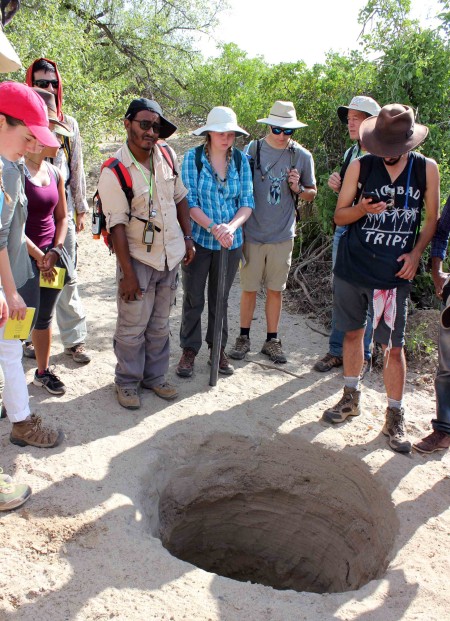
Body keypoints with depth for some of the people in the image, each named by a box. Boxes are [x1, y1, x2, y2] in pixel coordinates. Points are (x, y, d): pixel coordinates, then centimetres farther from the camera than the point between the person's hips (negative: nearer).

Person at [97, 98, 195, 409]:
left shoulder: (167, 156, 0)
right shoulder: (114, 172, -16)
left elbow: (180, 197, 13)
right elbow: (117, 226, -17)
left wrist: (188, 237, 8)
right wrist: (127, 273, -17)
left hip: (171, 255, 5)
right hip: (138, 258, -5)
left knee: (160, 324, 16)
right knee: (132, 327, 4)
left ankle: (155, 376, 31)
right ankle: (127, 382, 23)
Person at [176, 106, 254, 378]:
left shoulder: (241, 160, -1)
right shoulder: (193, 157, -7)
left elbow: (247, 202, -3)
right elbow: (189, 201, -11)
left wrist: (231, 226, -21)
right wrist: (213, 227, -24)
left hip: (231, 242, 2)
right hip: (198, 239, -2)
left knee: (221, 298, 15)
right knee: (194, 298, 7)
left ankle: (218, 349, 29)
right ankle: (189, 350, 22)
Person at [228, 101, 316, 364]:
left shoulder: (303, 156, 0)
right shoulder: (252, 150, -3)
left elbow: (312, 193, 11)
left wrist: (298, 188, -12)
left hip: (283, 235, 1)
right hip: (253, 233, -1)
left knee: (276, 290, 10)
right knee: (249, 289, 7)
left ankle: (272, 340, 23)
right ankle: (244, 337, 22)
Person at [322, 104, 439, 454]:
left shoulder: (426, 169, -1)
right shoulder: (360, 166, -2)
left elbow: (432, 219, 8)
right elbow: (339, 216, 3)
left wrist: (416, 253, -7)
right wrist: (362, 208, -19)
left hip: (395, 274, -1)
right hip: (352, 268, 2)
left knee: (394, 346, 0)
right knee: (353, 332, 14)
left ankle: (395, 418, 14)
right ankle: (351, 398, 34)